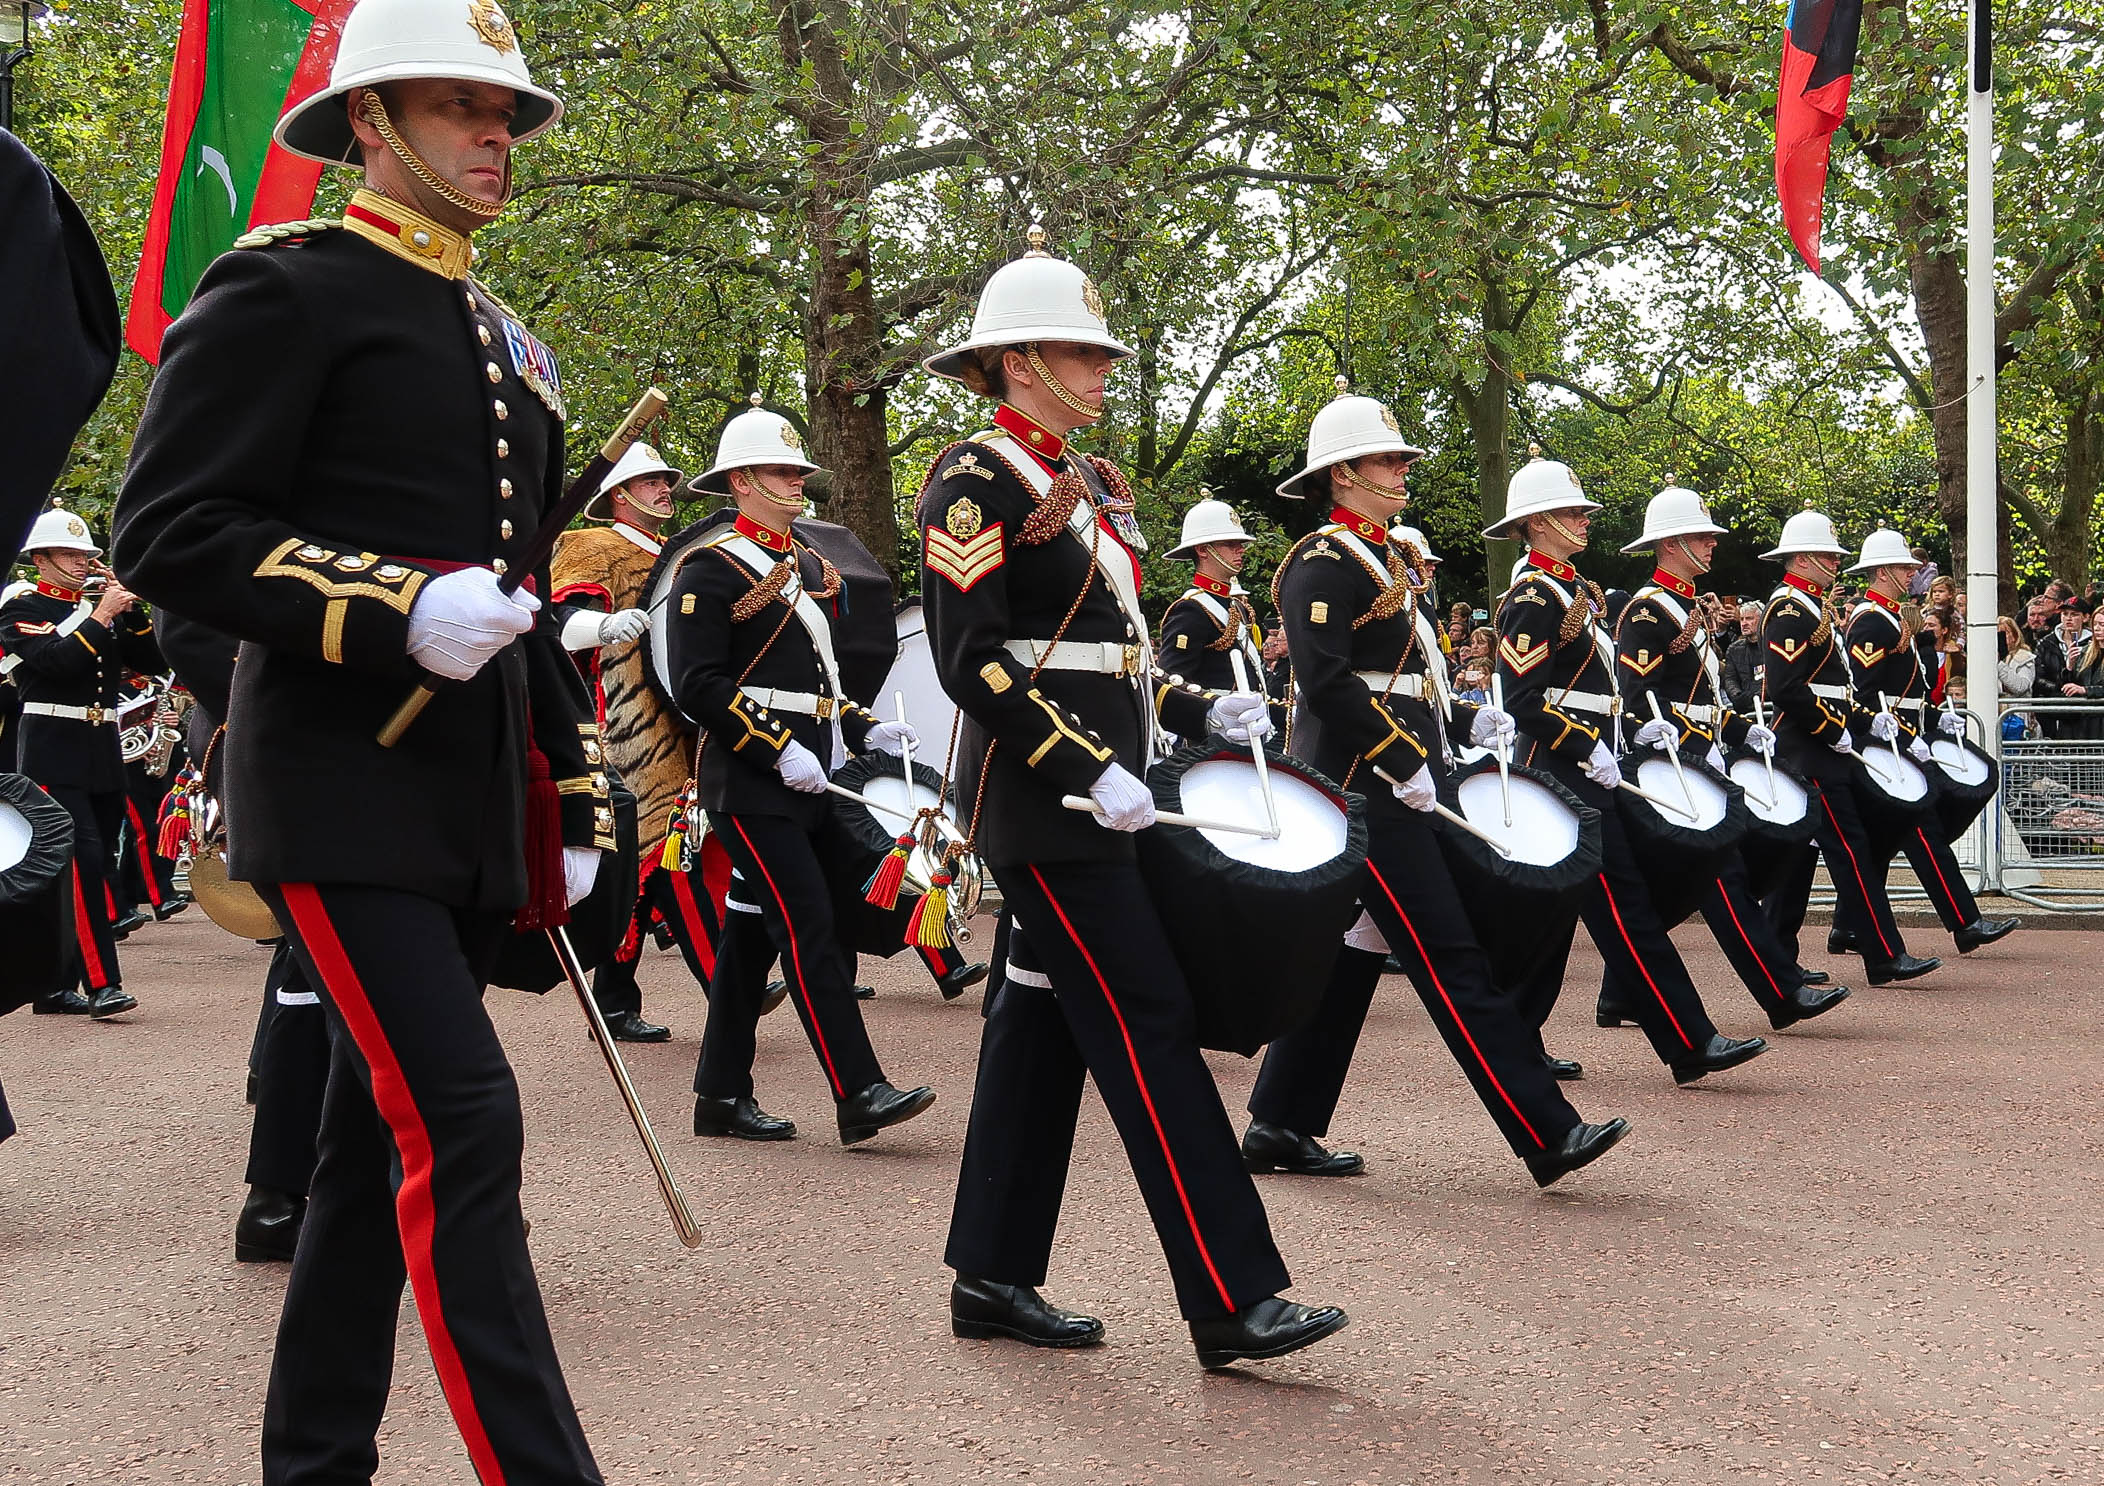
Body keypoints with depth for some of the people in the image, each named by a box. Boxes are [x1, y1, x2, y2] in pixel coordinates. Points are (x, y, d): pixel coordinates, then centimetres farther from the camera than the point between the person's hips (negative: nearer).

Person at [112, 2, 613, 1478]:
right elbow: (167, 534, -12)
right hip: (343, 792, -8)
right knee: (464, 1122, -15)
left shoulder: (510, 347, 20)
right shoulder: (283, 291, -5)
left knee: (383, 1129, 12)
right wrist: (398, 608, -22)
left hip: (475, 808, 8)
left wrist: (576, 806, 21)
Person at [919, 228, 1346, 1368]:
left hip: (1091, 794, 9)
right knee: (1147, 1022, -11)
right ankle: (1231, 1303, -9)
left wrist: (1199, 711, 9)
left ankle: (993, 1278, 20)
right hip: (1042, 803, -9)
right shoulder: (978, 483, -10)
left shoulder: (1089, 485, 18)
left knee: (1045, 1018, 11)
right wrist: (1088, 769, -22)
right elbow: (970, 662, -17)